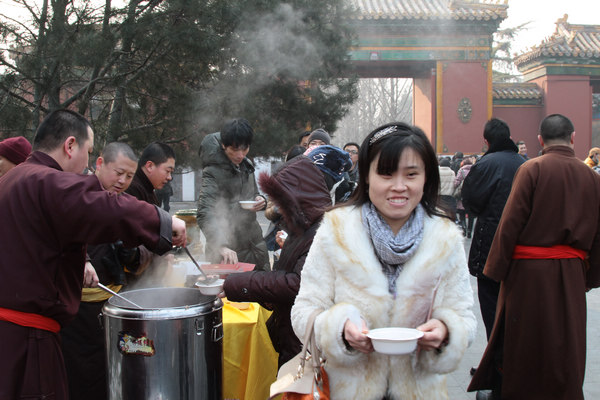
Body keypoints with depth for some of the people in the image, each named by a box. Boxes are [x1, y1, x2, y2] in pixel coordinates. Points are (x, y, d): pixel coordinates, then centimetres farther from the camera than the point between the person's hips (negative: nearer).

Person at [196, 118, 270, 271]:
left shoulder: (246, 164, 6)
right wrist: (222, 246, -44)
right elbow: (204, 215, -29)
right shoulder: (213, 172, -18)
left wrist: (260, 200, -4)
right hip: (230, 250, -7)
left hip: (255, 244, 7)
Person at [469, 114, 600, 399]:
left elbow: (511, 222, -14)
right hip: (571, 275, 4)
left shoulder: (532, 169, -11)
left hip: (529, 271, -3)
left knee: (521, 344, 10)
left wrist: (496, 270, -7)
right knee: (565, 346, 15)